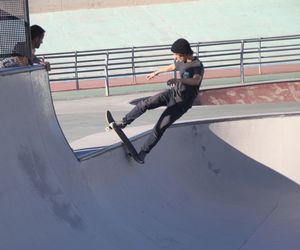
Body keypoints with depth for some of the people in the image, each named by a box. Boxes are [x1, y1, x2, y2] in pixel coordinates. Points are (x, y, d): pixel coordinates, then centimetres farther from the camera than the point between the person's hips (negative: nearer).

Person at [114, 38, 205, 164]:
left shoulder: (197, 66, -22)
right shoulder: (181, 62, 2)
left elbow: (196, 80, -43)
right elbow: (171, 67, 25)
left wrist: (178, 80, -58)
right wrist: (156, 72, 39)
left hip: (181, 103, -7)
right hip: (173, 93, 7)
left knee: (160, 128, -9)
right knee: (145, 103, -7)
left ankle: (143, 152, 3)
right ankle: (123, 123, 6)